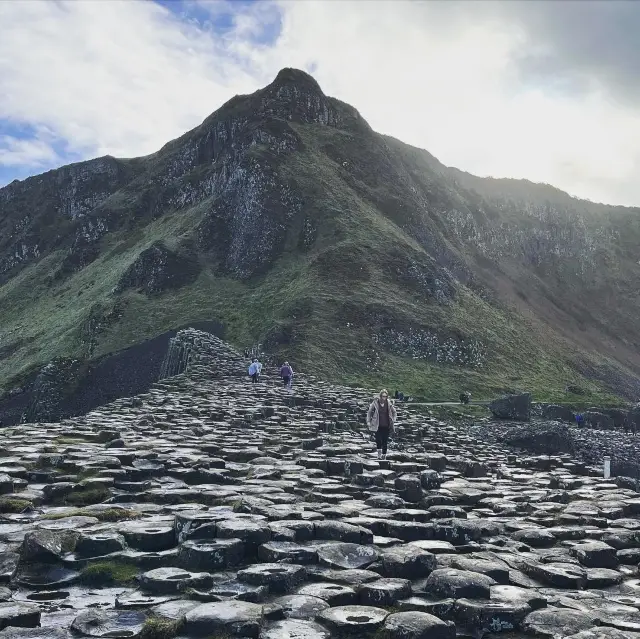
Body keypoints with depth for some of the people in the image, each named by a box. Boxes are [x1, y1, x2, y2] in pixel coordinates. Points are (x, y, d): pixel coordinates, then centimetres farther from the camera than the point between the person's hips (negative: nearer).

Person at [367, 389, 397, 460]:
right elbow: (369, 412, 4)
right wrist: (368, 421, -1)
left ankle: (384, 455, 15)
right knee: (378, 439, -12)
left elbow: (394, 412, 12)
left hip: (386, 426, 1)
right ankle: (379, 451, 12)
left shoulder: (389, 403, -2)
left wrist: (393, 421, 3)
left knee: (385, 441, 3)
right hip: (378, 426, -1)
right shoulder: (375, 403, -7)